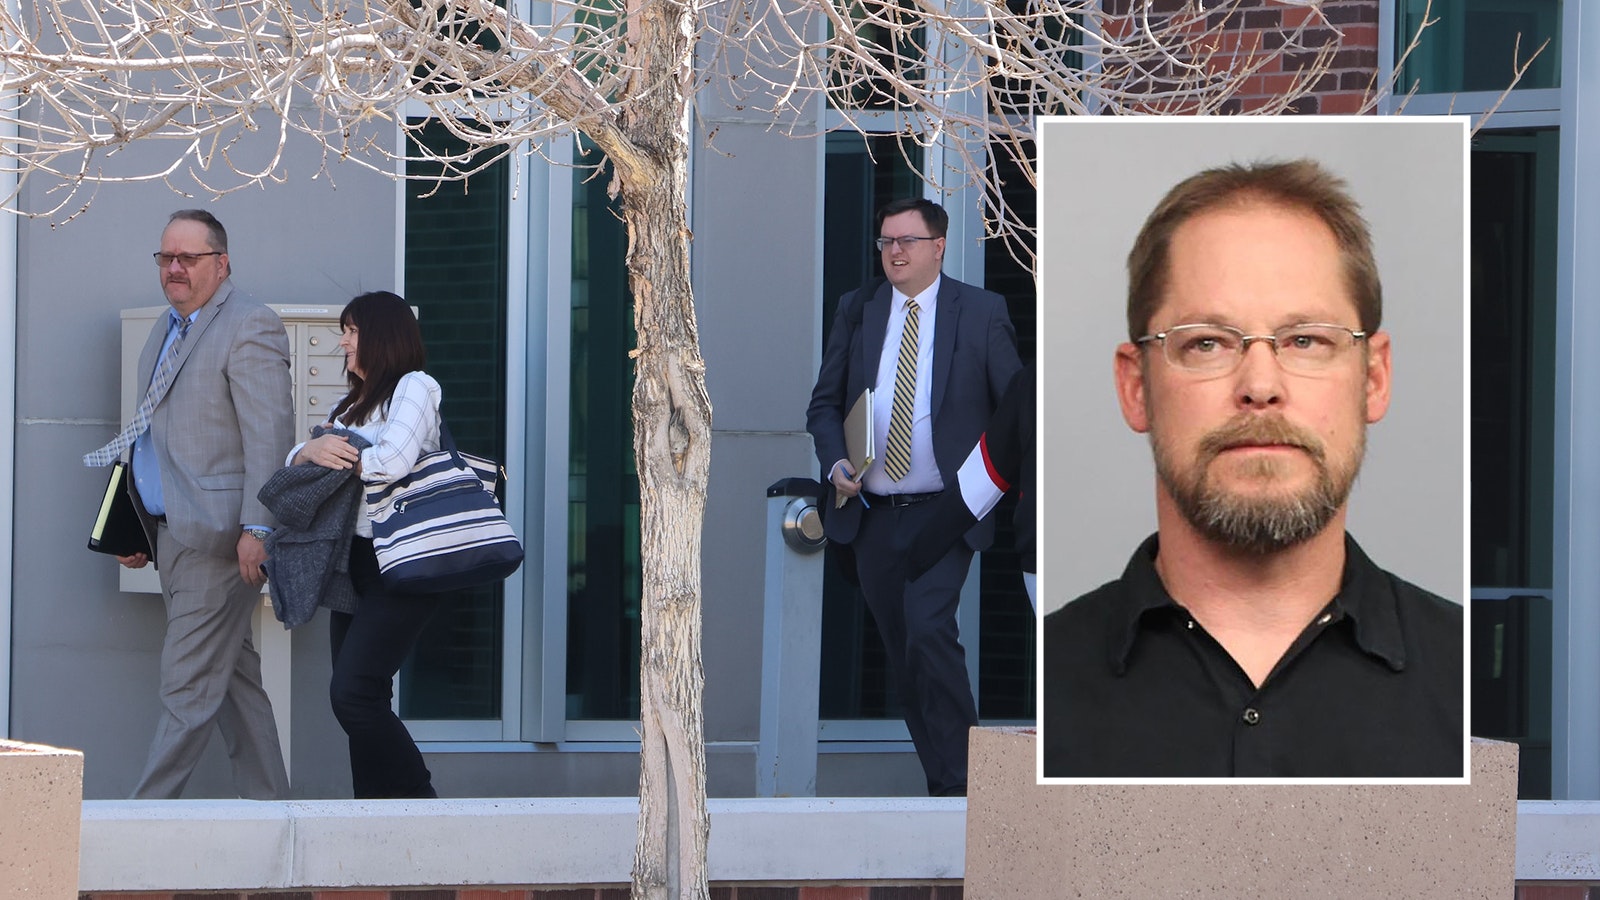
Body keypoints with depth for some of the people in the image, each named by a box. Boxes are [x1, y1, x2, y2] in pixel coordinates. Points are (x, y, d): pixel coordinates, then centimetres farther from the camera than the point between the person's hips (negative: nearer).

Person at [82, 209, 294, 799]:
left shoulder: (250, 328, -9)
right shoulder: (168, 329, 19)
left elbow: (269, 435, -16)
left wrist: (256, 529, -21)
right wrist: (137, 527, 19)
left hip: (218, 535, -9)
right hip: (171, 535, 9)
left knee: (189, 687, -7)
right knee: (233, 679, 12)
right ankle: (268, 804, 16)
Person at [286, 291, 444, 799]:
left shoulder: (415, 387, -2)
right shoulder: (350, 404, 25)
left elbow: (394, 461, -18)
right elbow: (294, 462, 16)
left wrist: (342, 460, 0)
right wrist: (312, 451, -7)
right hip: (352, 562, 9)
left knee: (353, 694, -18)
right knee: (361, 700, 4)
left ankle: (419, 801, -10)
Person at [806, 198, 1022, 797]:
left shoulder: (982, 313, 1)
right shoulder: (857, 311, 9)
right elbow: (825, 404, 12)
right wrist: (835, 462, -7)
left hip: (943, 514, -4)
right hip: (872, 516, 4)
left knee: (928, 630, -21)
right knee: (902, 653, 7)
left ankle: (959, 783, -15)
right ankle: (944, 785, 16)